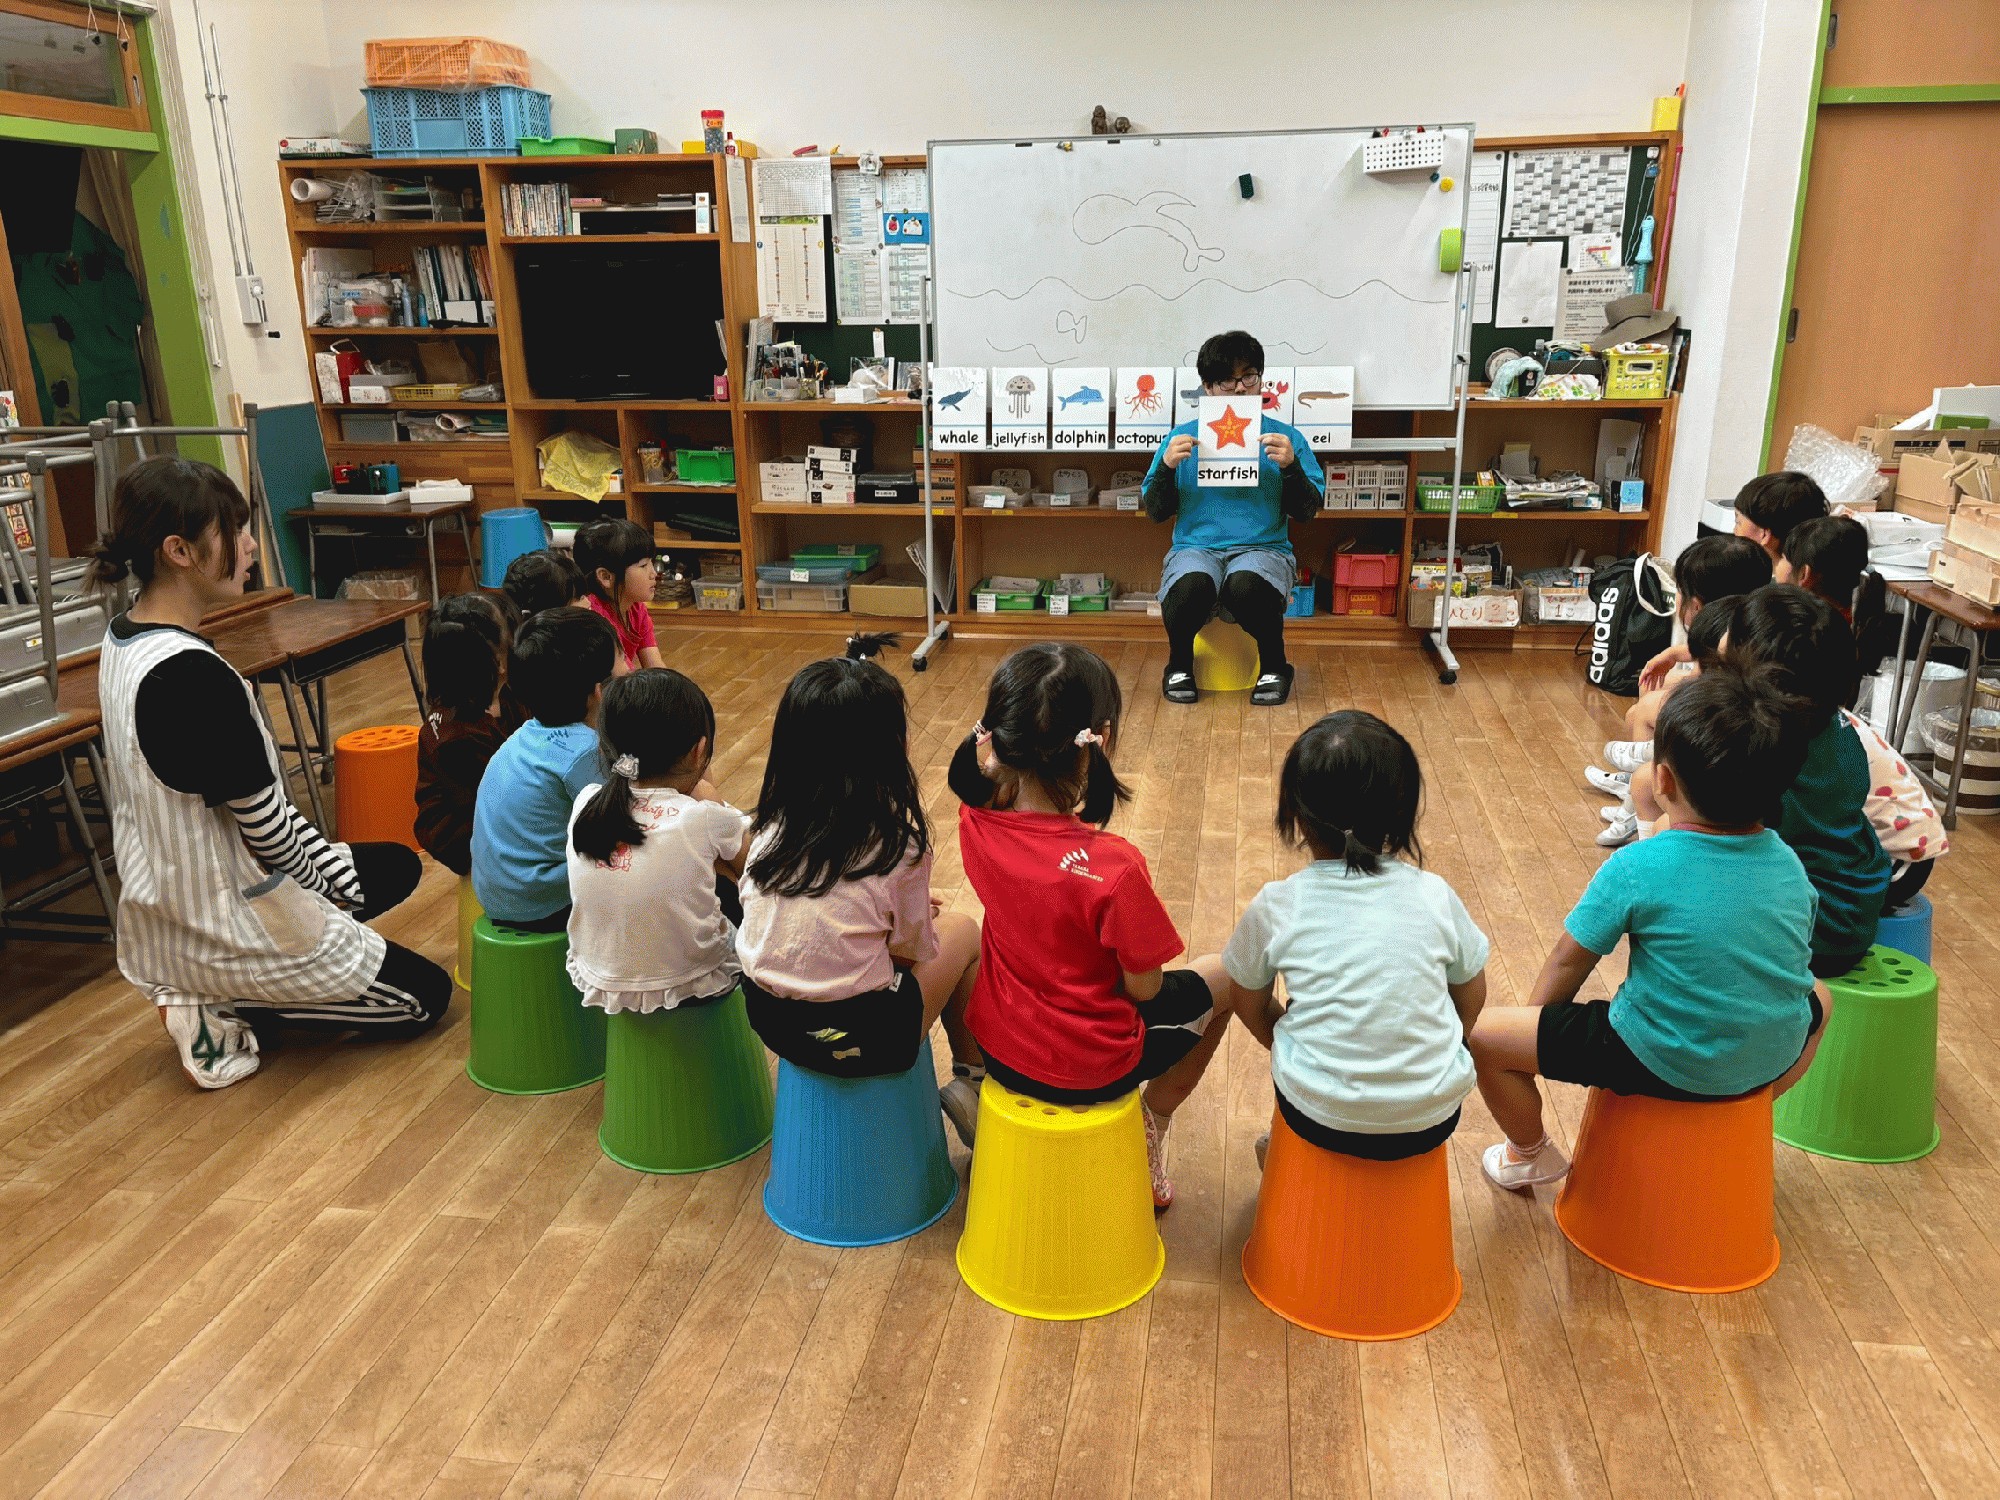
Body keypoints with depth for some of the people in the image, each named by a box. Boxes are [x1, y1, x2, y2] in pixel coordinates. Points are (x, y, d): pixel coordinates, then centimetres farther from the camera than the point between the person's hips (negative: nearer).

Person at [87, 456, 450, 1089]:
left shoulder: (123, 639, 0)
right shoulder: (193, 676, -30)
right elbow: (264, 823, -22)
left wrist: (328, 863, 4)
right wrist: (321, 882, -2)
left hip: (164, 913, 9)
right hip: (224, 929, -9)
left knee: (397, 866, 24)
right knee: (427, 994, 8)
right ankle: (231, 1011, 1)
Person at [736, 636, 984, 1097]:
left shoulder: (772, 824, -3)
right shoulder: (897, 841, -18)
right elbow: (914, 946, -4)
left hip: (768, 1019, 5)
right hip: (854, 1039, -5)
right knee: (962, 930, 19)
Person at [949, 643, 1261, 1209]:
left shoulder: (977, 825, -18)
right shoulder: (1114, 867, -32)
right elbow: (1144, 988, -19)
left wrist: (995, 760, -16)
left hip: (999, 1044, 5)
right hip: (1091, 1070, -4)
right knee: (1225, 976, 19)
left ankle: (980, 1081, 29)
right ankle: (1148, 1130, 24)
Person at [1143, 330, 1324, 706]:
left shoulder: (1285, 438, 10)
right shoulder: (1183, 437, 11)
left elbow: (1307, 512, 6)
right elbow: (1155, 511, 9)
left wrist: (1290, 467, -12)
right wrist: (1167, 466, -8)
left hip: (1263, 547, 0)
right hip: (1195, 546, 1)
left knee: (1247, 586, -37)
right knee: (1190, 587, -36)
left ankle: (1274, 664, -7)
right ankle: (1179, 662, -4)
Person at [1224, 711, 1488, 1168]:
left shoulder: (1276, 907, -10)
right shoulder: (1434, 894, -6)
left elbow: (1252, 1010, 5)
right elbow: (1472, 1000, 8)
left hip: (1321, 1120, -1)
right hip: (1432, 1121, 1)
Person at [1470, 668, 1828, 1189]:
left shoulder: (1635, 869, -19)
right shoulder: (1791, 866, -3)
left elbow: (1568, 963, -9)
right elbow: (1793, 967, 11)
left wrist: (1535, 1019, 11)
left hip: (1661, 1066, -5)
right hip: (1770, 1059, 6)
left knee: (1482, 1034, 4)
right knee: (1818, 999, 37)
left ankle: (1531, 1154, 28)